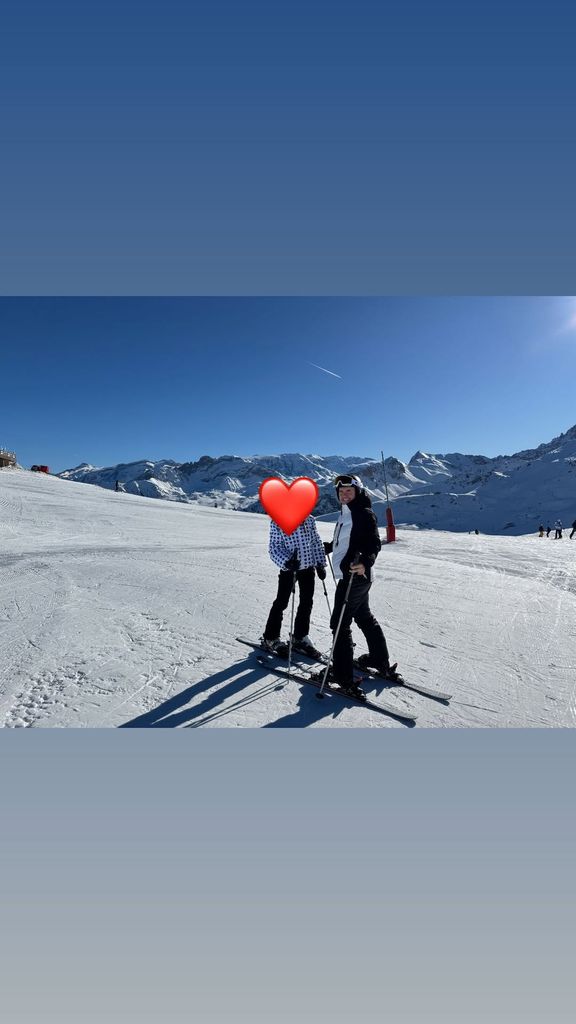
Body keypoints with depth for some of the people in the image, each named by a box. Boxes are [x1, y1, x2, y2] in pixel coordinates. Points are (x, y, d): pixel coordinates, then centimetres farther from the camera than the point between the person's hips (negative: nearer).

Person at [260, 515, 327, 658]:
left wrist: (320, 563, 6)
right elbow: (274, 547, -14)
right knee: (281, 602, 2)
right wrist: (286, 562, -29)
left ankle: (300, 637, 30)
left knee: (306, 603, 12)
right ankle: (270, 638, 21)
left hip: (308, 566, 5)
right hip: (288, 569, -5)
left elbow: (316, 543, 9)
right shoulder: (277, 522, -12)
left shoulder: (310, 520, 1)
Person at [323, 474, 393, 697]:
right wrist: (327, 547, 40)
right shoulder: (345, 513, 14)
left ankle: (343, 676, 3)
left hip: (355, 576, -10)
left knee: (340, 624, -5)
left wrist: (366, 561, -40)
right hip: (358, 577, 10)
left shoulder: (364, 514, -12)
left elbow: (374, 543, -22)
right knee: (364, 617, 21)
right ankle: (381, 662, 36)